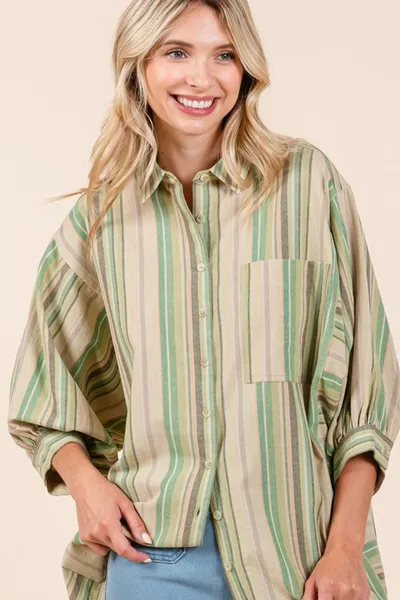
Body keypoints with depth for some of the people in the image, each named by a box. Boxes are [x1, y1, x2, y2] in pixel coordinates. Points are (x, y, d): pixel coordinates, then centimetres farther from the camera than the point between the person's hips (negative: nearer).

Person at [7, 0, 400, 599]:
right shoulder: (100, 215, 3)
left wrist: (347, 547, -8)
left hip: (296, 550, -1)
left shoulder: (308, 182, -4)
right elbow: (46, 393, 11)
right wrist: (85, 481, -6)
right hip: (150, 547, 2)